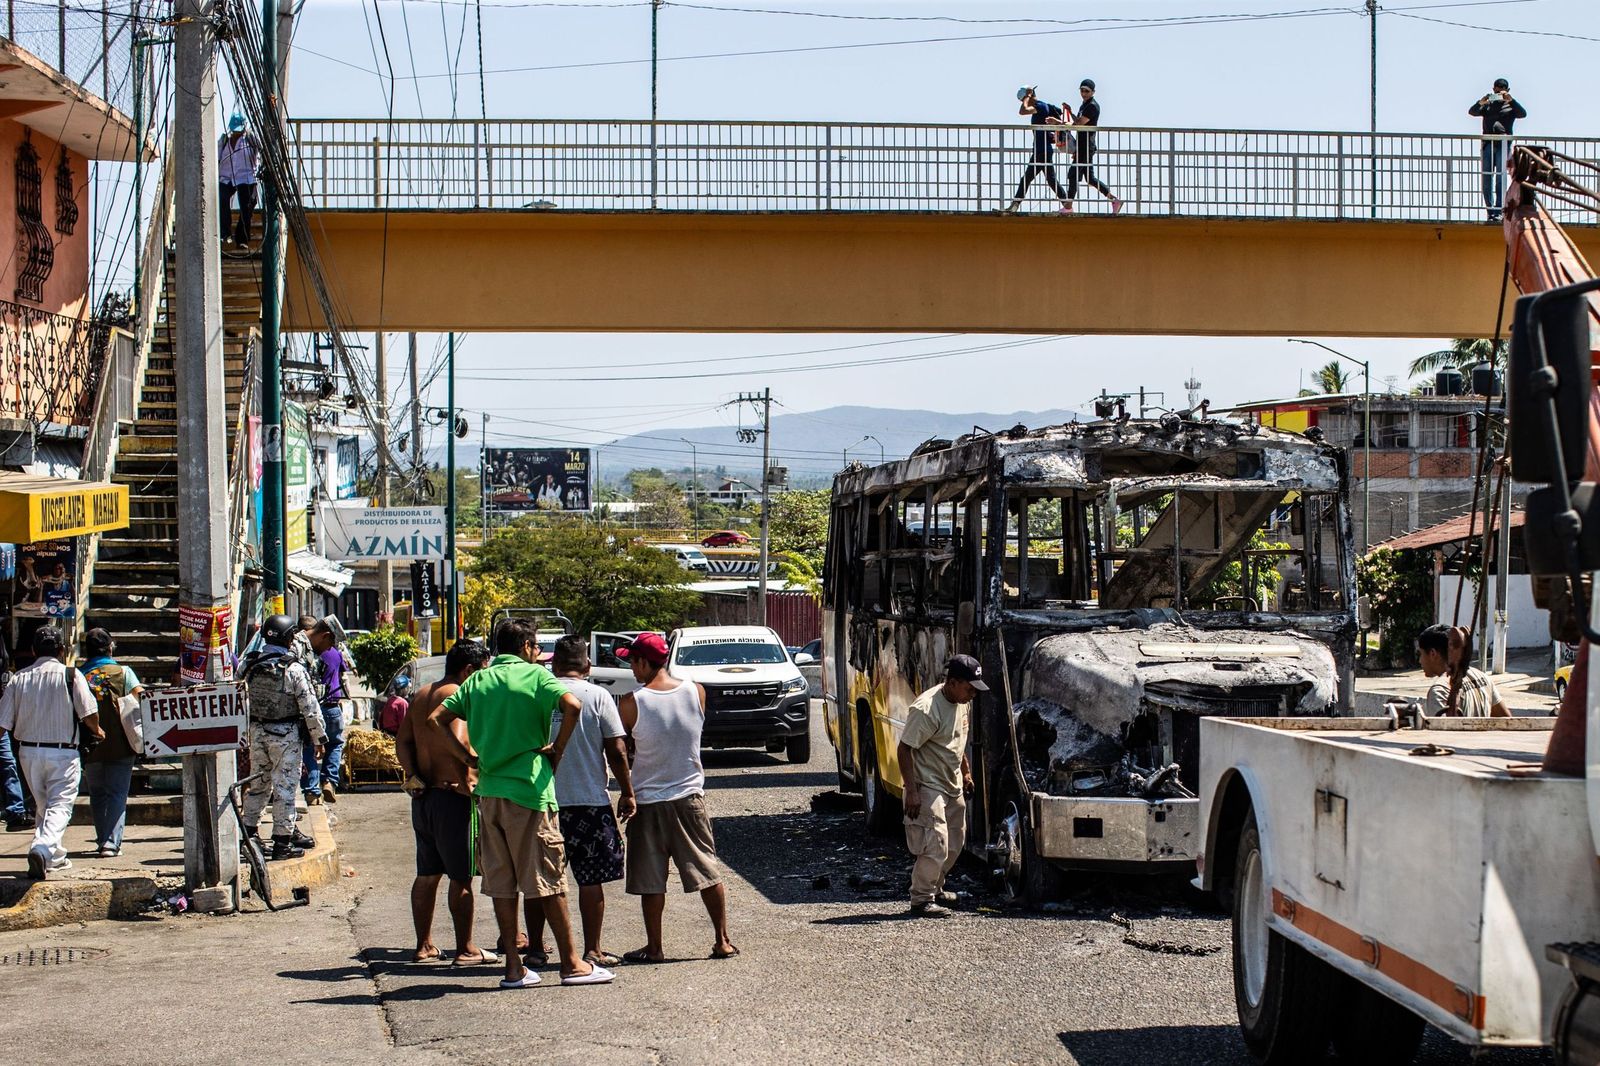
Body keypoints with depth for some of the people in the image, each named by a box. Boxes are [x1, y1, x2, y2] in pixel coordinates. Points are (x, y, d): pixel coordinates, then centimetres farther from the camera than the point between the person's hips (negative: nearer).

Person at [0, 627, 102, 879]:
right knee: (60, 805, -4)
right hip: (63, 752, -4)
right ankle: (44, 848, -28)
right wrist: (97, 731, 10)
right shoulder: (71, 676, -8)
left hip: (28, 752, 4)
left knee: (43, 805, 20)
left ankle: (55, 858, 26)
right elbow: (89, 714, -11)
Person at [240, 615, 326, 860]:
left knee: (258, 783, 18)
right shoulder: (293, 669, -15)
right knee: (284, 786, 0)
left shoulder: (252, 666, 1)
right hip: (286, 734, -5)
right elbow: (310, 707, -13)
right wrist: (318, 738, -3)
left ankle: (247, 830, 26)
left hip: (257, 731, 5)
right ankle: (282, 841, 2)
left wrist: (247, 733, 21)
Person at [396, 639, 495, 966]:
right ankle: (465, 949, 3)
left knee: (427, 874, 14)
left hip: (423, 796, 8)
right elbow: (455, 742, -26)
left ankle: (424, 945, 19)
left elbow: (403, 741, 10)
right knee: (461, 877, -1)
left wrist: (414, 776, 3)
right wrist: (466, 783, -20)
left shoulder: (421, 696, 14)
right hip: (452, 795, -8)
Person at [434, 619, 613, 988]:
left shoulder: (478, 680, 11)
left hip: (489, 791, 5)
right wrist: (556, 750, -8)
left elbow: (436, 719, 7)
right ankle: (571, 964, 5)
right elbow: (572, 706, -19)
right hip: (529, 789, -5)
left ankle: (514, 967, 10)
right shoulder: (534, 675, -3)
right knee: (549, 878, 0)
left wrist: (468, 757, 8)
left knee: (501, 882, 8)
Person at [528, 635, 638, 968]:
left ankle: (535, 947, 16)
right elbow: (617, 751, -7)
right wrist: (628, 793, 3)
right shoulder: (597, 696, -5)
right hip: (588, 800, -2)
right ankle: (592, 950, 6)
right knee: (591, 878, 5)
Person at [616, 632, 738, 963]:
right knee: (708, 872, 10)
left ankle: (654, 948, 11)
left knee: (651, 880, 7)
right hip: (690, 795, 3)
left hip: (648, 799, -3)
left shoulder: (631, 703, -14)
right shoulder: (696, 692, -4)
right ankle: (722, 942, 12)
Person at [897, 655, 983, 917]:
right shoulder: (926, 709, -25)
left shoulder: (963, 704, 2)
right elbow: (904, 749, -22)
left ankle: (935, 889, 32)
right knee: (935, 844, -12)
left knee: (955, 842, 16)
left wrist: (966, 773, 21)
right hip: (929, 786, -9)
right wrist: (912, 791, -24)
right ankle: (921, 900, -3)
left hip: (953, 785, 9)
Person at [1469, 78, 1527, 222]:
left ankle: (1498, 211, -11)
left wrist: (1511, 100, -15)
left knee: (1501, 179, -9)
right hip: (1488, 144, 3)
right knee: (1487, 180, 1)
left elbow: (1523, 113, -4)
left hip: (1503, 145, -3)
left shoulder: (1511, 106, 15)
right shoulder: (1487, 105, 21)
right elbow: (1472, 112, 6)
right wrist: (1481, 102, -14)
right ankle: (1490, 211, 5)